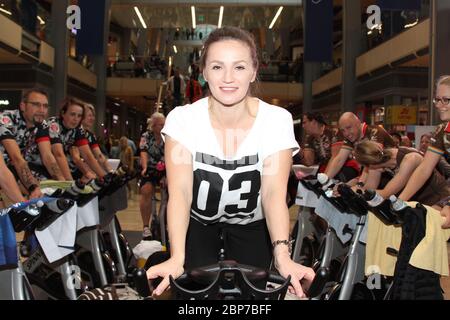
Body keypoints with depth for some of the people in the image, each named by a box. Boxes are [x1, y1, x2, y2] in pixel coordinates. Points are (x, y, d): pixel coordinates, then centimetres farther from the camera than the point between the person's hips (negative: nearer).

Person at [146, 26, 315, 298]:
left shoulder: (277, 120, -21)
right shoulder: (183, 118, -21)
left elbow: (274, 192, -27)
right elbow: (180, 190, -28)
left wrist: (282, 255, -43)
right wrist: (177, 257, -43)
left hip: (251, 224, 1)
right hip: (197, 221, 0)